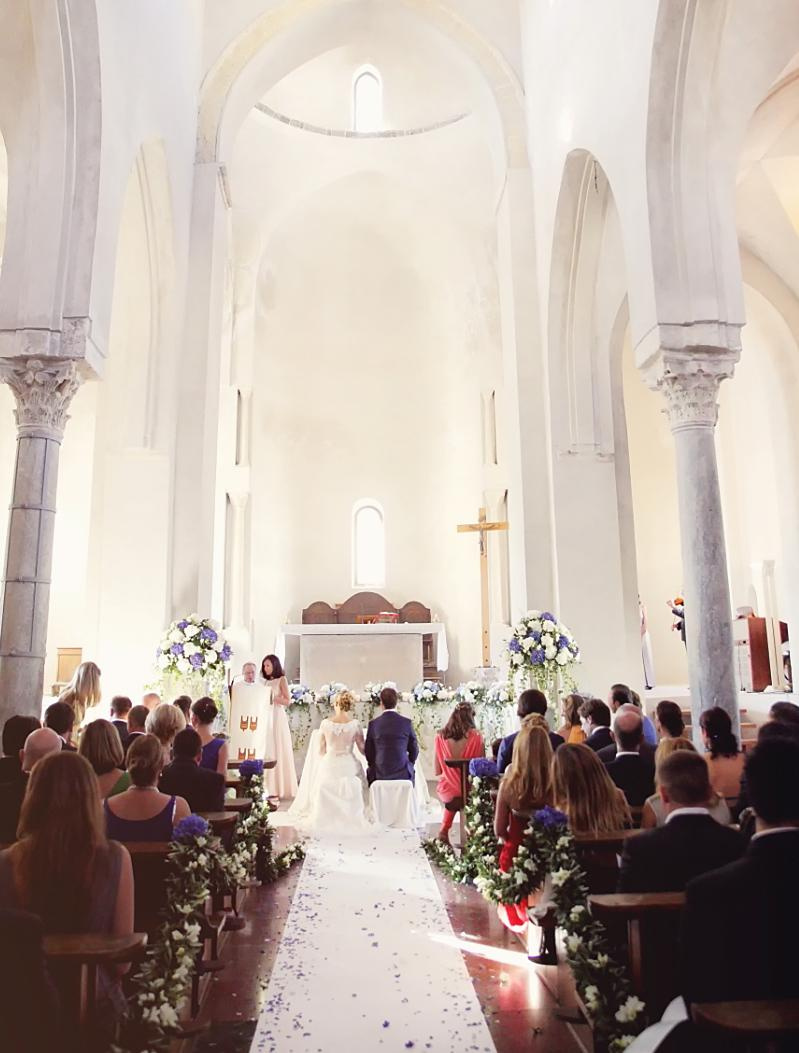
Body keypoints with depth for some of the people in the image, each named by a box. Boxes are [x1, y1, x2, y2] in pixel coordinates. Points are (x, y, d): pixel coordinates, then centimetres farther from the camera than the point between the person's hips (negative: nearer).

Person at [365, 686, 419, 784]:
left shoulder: (373, 724, -3)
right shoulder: (406, 722, -3)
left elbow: (368, 752, 5)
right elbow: (414, 750, 5)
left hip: (379, 775, 0)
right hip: (403, 774, 0)